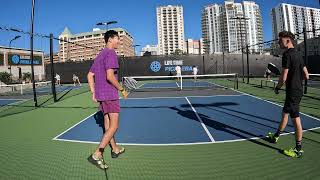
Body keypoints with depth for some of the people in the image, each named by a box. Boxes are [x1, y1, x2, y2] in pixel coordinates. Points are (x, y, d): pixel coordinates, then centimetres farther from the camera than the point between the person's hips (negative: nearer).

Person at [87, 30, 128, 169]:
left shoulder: (99, 55, 17)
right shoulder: (110, 53, -12)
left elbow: (90, 75, 17)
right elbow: (110, 76, -24)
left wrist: (93, 93, 16)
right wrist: (122, 89, -13)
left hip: (100, 95, 10)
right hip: (110, 94, -10)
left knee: (108, 124, 16)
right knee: (114, 126, -5)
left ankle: (115, 149, 31)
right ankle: (97, 155, -5)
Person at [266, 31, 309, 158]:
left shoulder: (287, 54, -16)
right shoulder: (298, 55, 12)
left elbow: (283, 77, -19)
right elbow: (306, 76, 14)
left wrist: (277, 87, -3)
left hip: (293, 91, -10)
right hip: (298, 90, 10)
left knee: (295, 119, -3)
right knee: (285, 113, 19)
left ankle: (298, 149, 7)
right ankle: (276, 136, 35)